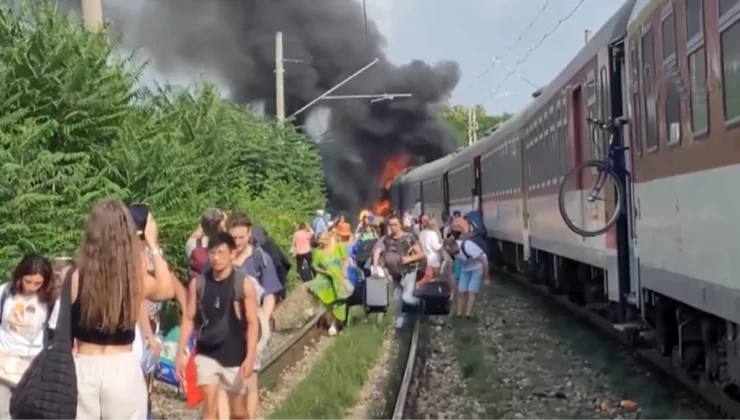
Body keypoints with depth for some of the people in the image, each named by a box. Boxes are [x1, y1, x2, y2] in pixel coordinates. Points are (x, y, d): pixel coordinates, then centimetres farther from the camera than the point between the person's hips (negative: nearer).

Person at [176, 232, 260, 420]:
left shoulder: (245, 284, -10)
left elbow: (252, 322, -8)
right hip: (206, 354, 1)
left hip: (235, 357, -1)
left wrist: (250, 357, -15)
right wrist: (181, 352, -1)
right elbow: (188, 318, 3)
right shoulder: (197, 283, -3)